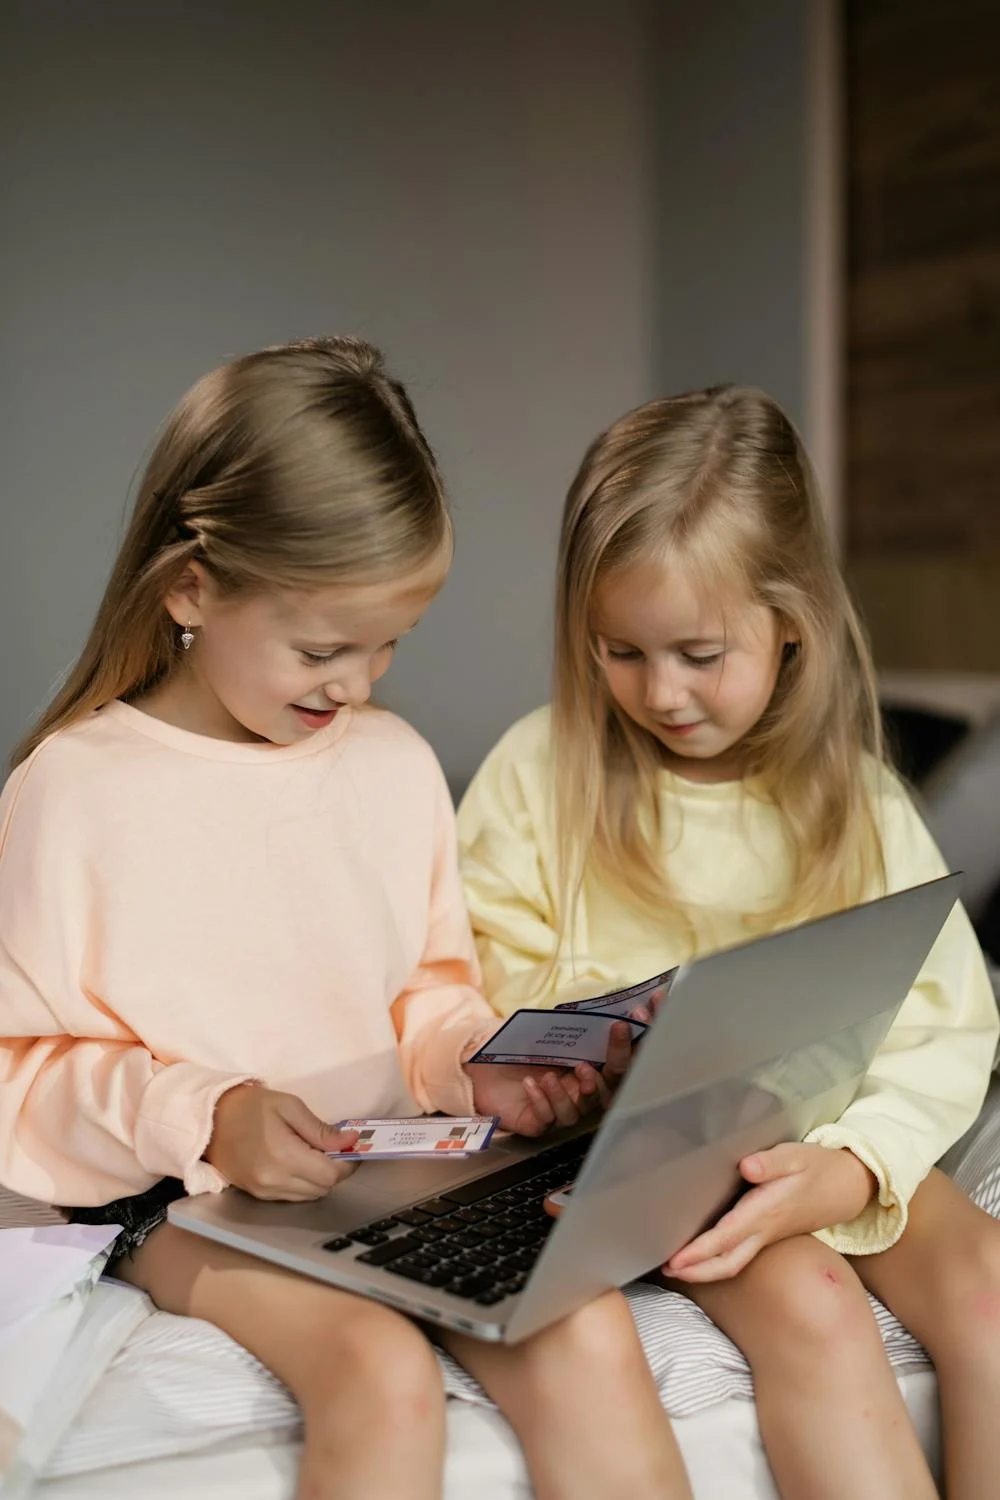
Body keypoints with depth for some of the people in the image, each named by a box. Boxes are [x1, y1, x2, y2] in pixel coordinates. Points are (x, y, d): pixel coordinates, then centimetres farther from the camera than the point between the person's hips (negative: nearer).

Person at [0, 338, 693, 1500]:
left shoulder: (395, 765, 7)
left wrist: (472, 1061, -4)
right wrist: (205, 1118, -18)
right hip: (189, 1194, -3)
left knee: (587, 1336, -21)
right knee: (383, 1370, -30)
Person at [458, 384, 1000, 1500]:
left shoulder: (852, 802, -2)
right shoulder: (540, 772, -3)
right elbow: (483, 987, 1)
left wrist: (843, 1172, -24)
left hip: (830, 1146, 3)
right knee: (808, 1303, -28)